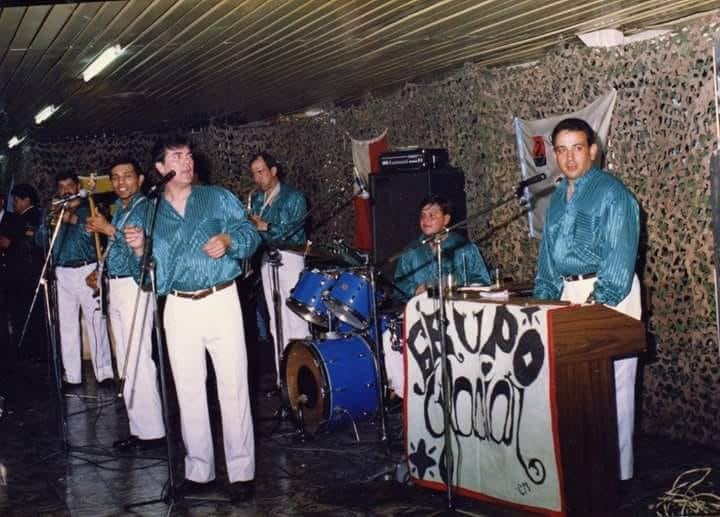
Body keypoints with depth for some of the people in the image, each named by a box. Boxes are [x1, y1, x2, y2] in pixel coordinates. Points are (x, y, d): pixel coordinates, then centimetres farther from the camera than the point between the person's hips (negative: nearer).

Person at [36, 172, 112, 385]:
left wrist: (73, 219, -18)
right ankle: (71, 375, 5)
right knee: (67, 325, 1)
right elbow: (40, 240, 6)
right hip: (62, 273, 3)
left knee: (96, 321, -9)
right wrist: (50, 219, -8)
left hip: (87, 270, -3)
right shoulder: (52, 212, 17)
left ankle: (104, 373, -8)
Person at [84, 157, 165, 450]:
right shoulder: (118, 210, 17)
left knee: (138, 359, -10)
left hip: (134, 286, -9)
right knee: (125, 361, 9)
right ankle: (138, 428, 16)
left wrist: (109, 230, -19)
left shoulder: (146, 208, -8)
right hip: (114, 287, 9)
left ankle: (151, 431, -5)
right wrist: (100, 275, 14)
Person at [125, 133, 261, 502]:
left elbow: (251, 235, -1)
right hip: (179, 308, 3)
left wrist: (229, 240, -20)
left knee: (233, 387, -4)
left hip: (221, 300, -2)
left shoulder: (219, 198, 6)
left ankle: (241, 472, 3)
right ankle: (198, 471, 16)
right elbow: (152, 269, 12)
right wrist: (139, 249, -8)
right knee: (188, 392, 6)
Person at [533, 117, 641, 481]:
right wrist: (543, 299, 12)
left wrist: (596, 302, -22)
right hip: (569, 294, 7)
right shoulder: (558, 198, 15)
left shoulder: (612, 193, -9)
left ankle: (615, 473, 5)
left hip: (608, 295, -7)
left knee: (610, 386, -4)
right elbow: (548, 254, 20)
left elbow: (620, 255, -16)